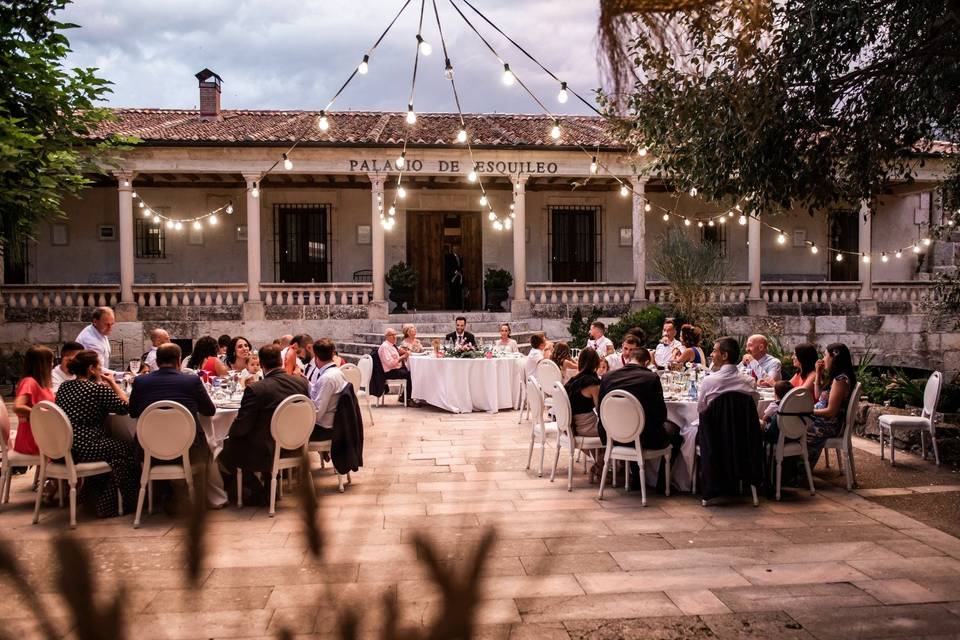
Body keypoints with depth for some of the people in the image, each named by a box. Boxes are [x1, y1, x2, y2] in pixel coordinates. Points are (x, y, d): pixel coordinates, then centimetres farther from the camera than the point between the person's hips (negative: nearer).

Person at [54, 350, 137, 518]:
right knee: (127, 449, 10)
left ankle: (89, 495, 37)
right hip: (83, 450, -8)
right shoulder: (98, 389, -13)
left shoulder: (64, 386, 9)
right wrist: (113, 383, 4)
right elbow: (125, 407, -5)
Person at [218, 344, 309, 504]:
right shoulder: (302, 382, -6)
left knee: (225, 451, 16)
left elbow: (240, 428, -16)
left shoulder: (255, 389, -22)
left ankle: (258, 493, 21)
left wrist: (232, 429, 7)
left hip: (266, 455, -6)